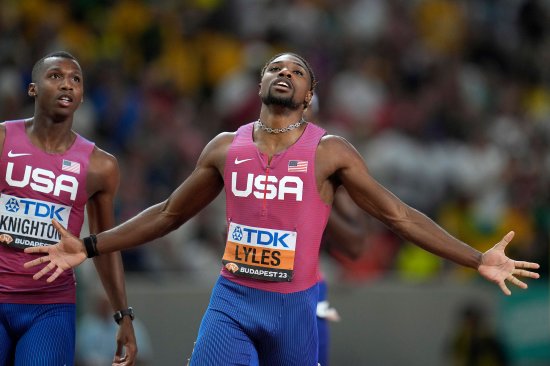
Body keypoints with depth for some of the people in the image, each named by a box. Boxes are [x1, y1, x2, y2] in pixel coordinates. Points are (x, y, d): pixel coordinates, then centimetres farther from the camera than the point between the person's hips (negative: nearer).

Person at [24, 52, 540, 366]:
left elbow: (398, 215, -2)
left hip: (295, 307, -2)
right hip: (231, 300, 2)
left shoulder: (329, 152, -3)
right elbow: (169, 213, 16)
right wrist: (89, 247, 12)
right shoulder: (225, 148, 5)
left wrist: (477, 259, -9)